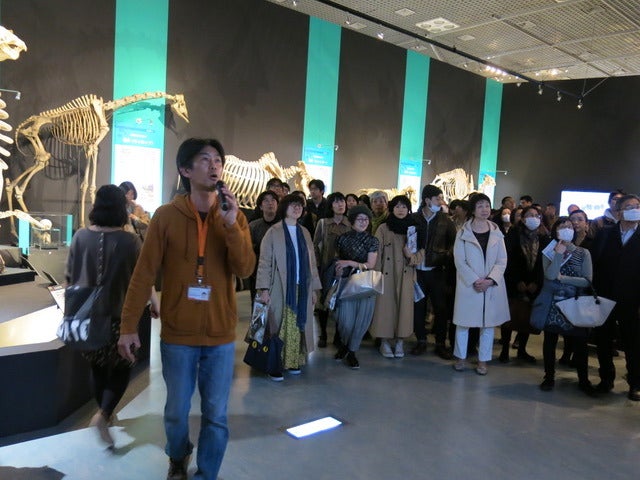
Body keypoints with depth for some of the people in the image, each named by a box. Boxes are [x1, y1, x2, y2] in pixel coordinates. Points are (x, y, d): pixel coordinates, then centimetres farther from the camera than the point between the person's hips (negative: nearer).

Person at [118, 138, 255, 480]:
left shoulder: (235, 216, 0)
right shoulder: (166, 216, -6)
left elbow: (245, 270, -10)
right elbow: (143, 274, -5)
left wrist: (231, 225, -22)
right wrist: (128, 326, -8)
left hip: (221, 335, 1)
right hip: (177, 334, -1)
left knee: (215, 415, 9)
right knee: (176, 412, 14)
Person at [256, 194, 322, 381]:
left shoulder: (304, 232, 12)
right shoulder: (273, 232, -2)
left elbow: (311, 261, 13)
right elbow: (264, 262, -5)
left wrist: (314, 287, 9)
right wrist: (264, 289, -11)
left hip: (302, 288, 4)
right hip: (280, 288, -4)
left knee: (297, 326, 4)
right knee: (278, 325, -1)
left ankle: (293, 362, 14)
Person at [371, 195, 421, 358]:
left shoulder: (414, 228, 7)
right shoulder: (383, 228, 0)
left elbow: (421, 253, 6)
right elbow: (377, 253, -2)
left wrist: (411, 256, -16)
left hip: (405, 276, 2)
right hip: (387, 275, -2)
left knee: (404, 306, 4)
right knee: (386, 306, 0)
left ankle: (400, 341, 18)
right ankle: (384, 342, 14)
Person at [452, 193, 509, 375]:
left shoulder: (497, 233, 4)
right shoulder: (463, 233, -2)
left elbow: (502, 261, 1)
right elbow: (459, 261, -6)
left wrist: (490, 280, -13)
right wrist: (475, 280, -16)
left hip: (492, 285, 2)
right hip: (468, 285, -2)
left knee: (488, 322, 7)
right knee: (464, 321, 6)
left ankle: (483, 360, 19)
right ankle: (460, 357, 22)